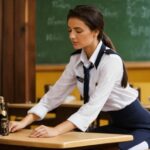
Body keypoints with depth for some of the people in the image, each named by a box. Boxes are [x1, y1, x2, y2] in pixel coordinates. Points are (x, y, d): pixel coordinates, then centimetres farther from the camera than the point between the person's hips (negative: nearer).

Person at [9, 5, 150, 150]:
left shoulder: (111, 60, -27)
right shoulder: (76, 60, -4)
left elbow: (95, 104, -36)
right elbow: (55, 94, -1)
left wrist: (56, 130, -45)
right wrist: (24, 122, -14)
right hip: (117, 125, 7)